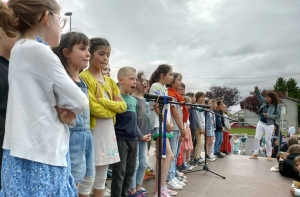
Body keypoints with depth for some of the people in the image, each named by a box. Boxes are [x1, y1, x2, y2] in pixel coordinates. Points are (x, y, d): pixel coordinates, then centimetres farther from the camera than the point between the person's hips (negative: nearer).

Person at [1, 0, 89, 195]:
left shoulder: (21, 49, 12)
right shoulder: (39, 51, -17)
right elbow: (79, 102, -14)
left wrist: (64, 111, -7)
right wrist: (67, 108, 5)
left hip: (29, 153, 9)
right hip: (39, 157, -9)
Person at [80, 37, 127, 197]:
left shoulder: (109, 81, 13)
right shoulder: (84, 78, -9)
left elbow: (122, 106, 6)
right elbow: (93, 108, -18)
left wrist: (104, 101, -9)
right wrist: (113, 108, -4)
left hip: (108, 132, 7)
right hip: (92, 132, -7)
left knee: (101, 178, 16)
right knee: (88, 178, 2)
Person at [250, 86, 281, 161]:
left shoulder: (276, 106, -11)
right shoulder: (265, 102, 2)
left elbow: (278, 116, -13)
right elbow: (259, 96, 13)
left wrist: (268, 115, -22)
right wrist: (256, 90, -4)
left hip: (269, 125, -5)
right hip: (260, 123, 5)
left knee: (267, 140, 0)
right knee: (257, 138, 2)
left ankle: (269, 155, 15)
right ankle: (255, 153, 12)